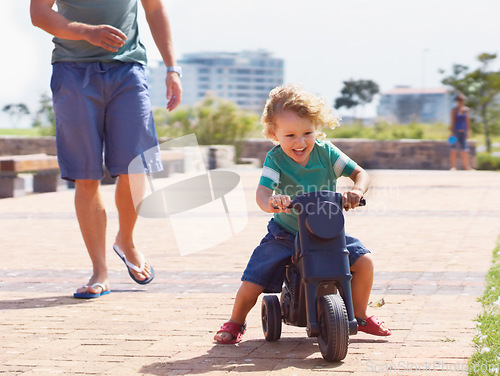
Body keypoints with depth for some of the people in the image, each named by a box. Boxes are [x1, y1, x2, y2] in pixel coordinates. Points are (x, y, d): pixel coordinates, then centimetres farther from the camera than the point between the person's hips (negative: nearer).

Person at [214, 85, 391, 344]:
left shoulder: (325, 152, -11)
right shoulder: (275, 159, -18)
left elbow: (360, 173, -8)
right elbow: (262, 191, -32)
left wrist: (357, 191, -32)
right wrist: (271, 202, -57)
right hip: (285, 233, -2)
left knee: (363, 261, -15)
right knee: (253, 282, -12)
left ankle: (359, 316, 12)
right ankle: (236, 322, 20)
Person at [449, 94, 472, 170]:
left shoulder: (466, 110, 9)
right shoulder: (454, 110, -2)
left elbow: (468, 121, 10)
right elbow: (453, 121, -6)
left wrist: (468, 131, 6)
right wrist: (452, 132, -11)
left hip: (463, 131, 4)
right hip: (456, 131, -4)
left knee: (464, 149, 5)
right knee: (454, 149, -3)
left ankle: (467, 166, 9)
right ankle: (453, 166, 0)